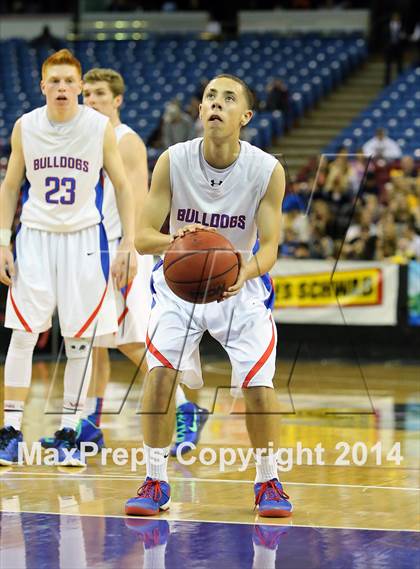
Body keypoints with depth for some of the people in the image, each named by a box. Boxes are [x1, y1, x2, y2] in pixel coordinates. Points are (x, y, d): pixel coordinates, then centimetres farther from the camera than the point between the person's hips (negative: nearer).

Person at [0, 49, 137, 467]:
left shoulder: (100, 127, -6)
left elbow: (122, 186, 2)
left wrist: (129, 244, -5)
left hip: (84, 238, -1)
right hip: (35, 235, 1)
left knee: (79, 340, 1)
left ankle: (67, 433, 10)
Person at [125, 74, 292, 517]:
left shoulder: (267, 170, -18)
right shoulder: (172, 161, -17)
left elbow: (269, 247, -16)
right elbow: (142, 237, -17)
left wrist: (245, 272, -38)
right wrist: (173, 240, -40)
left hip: (240, 285, 0)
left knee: (258, 383, -12)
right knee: (159, 371, -18)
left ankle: (268, 481, 11)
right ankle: (155, 482, -4)